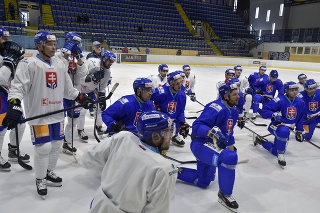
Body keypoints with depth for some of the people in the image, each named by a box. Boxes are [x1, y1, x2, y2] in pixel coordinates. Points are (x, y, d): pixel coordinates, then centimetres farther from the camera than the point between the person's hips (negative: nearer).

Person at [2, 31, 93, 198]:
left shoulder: (59, 64, 10)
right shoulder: (28, 64, -10)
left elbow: (67, 87, 19)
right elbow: (17, 87, -17)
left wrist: (80, 97, 18)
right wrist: (14, 106, -30)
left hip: (57, 113, 7)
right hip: (39, 115, -6)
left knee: (56, 144, 14)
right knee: (43, 147, -3)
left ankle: (48, 172, 36)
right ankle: (40, 180, 20)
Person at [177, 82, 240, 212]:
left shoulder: (233, 111, 10)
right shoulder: (216, 108, -20)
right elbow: (196, 126, -25)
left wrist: (231, 145, 17)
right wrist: (211, 132, -40)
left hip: (213, 146, 10)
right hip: (201, 144, -10)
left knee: (203, 181, 19)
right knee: (230, 157, -34)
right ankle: (224, 194, -14)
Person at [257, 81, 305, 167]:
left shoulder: (300, 102, 0)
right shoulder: (280, 100, -19)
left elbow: (300, 118, 15)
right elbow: (264, 111, -20)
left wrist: (300, 131, 16)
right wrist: (274, 115, -36)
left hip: (288, 128, 6)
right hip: (276, 126, -6)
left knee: (275, 151, 3)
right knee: (284, 131, -42)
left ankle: (261, 141, 32)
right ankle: (281, 155, -21)